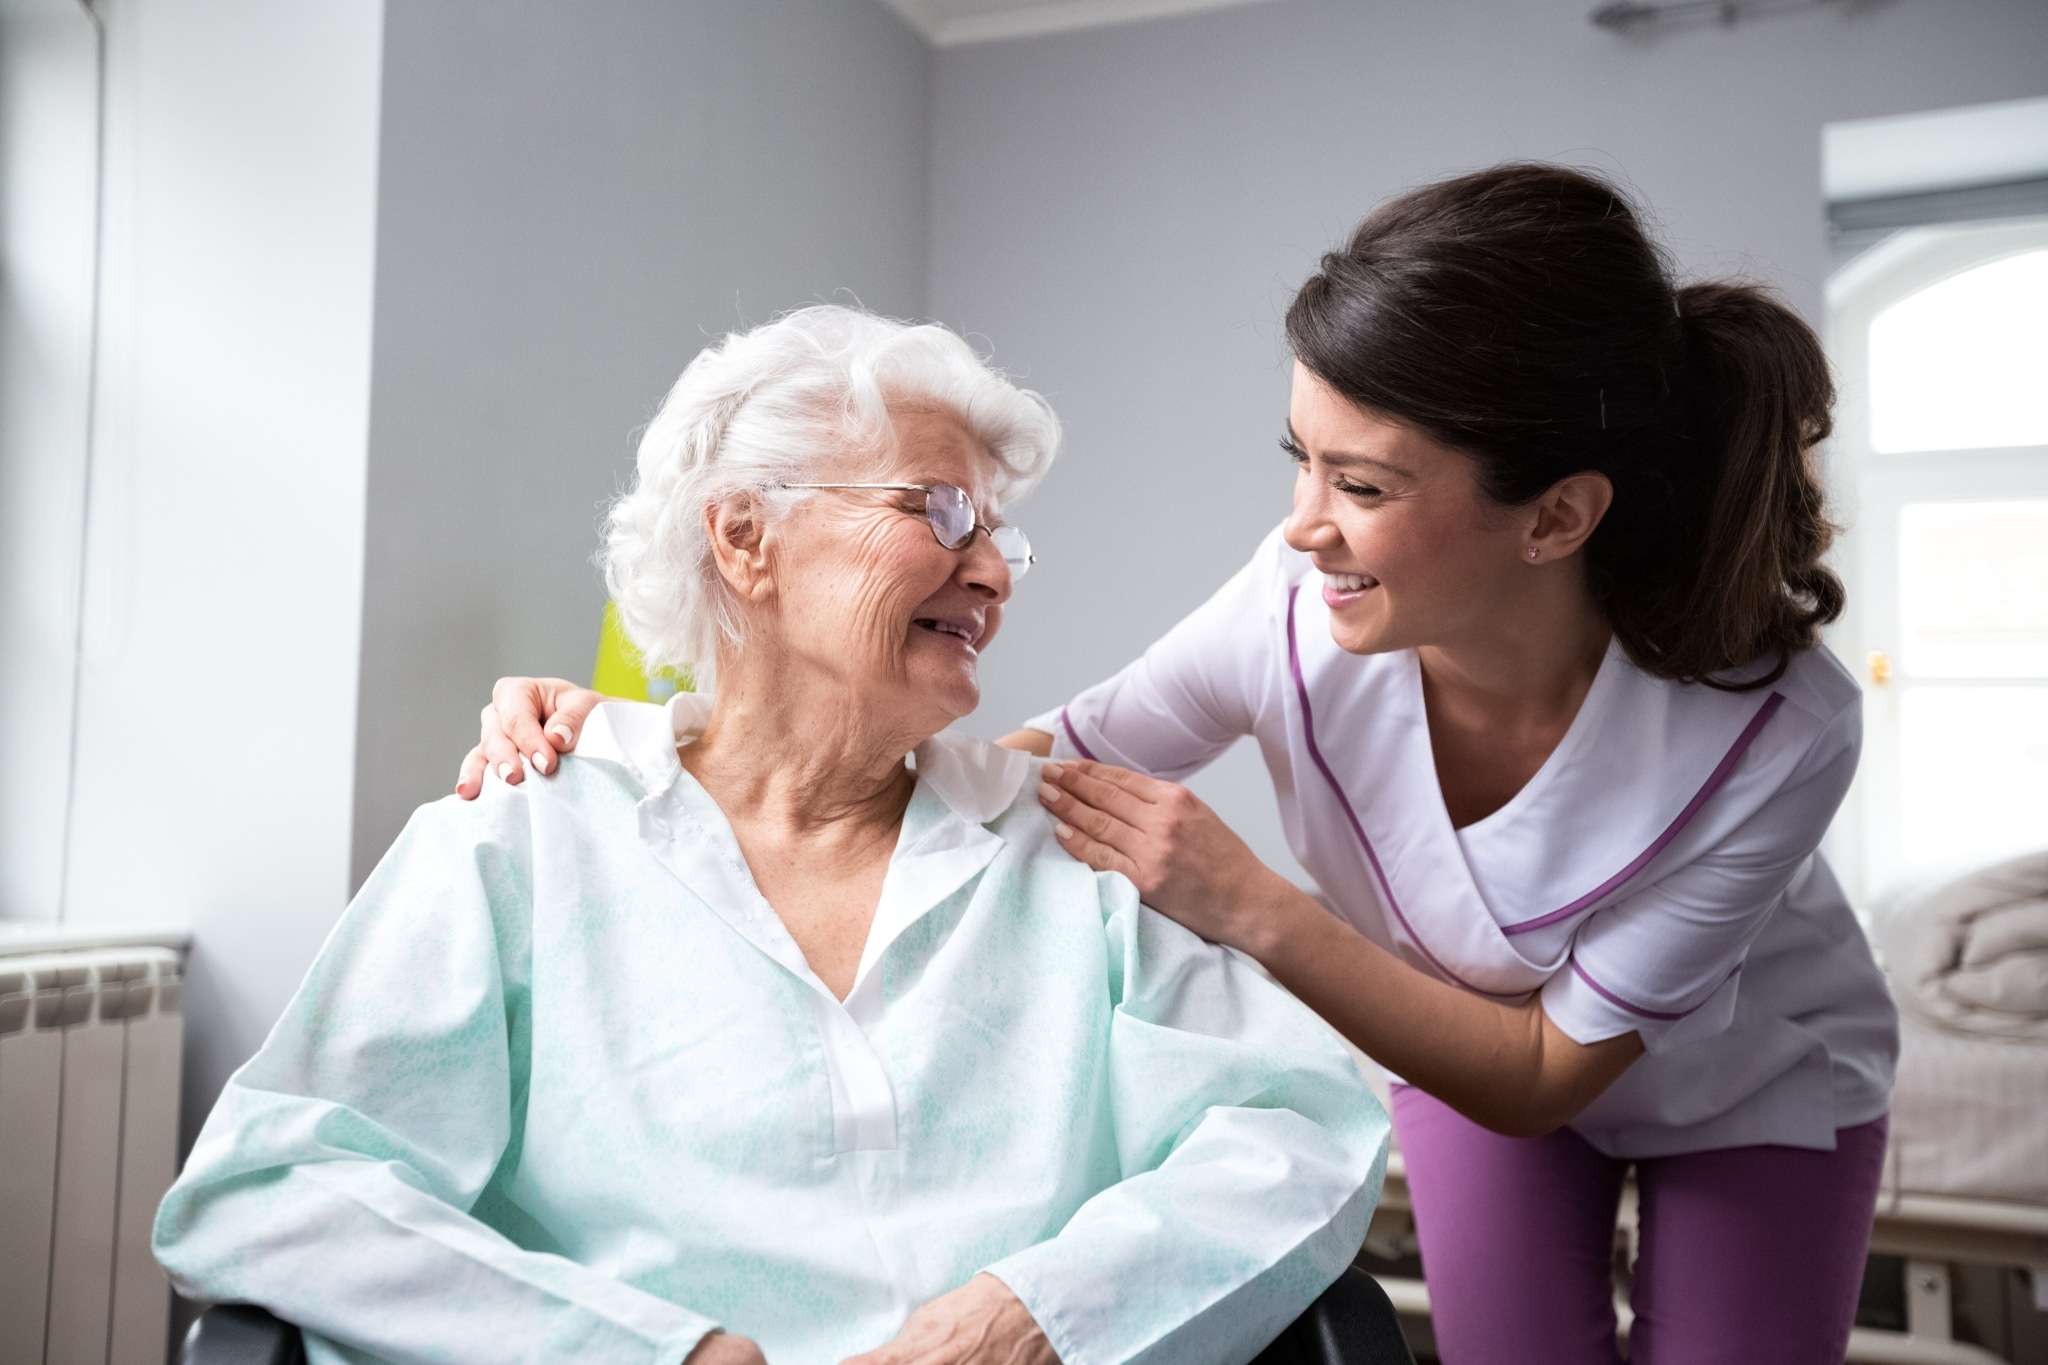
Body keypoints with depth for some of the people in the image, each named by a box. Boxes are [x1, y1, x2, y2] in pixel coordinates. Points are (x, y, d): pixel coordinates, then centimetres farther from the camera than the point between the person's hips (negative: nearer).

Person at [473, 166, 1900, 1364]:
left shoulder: (1775, 728, -37)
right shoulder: (1302, 610, -34)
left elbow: (1542, 1075, -28)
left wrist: (1252, 909, -40)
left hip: (1757, 1089, -1)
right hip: (1474, 1041, 1)